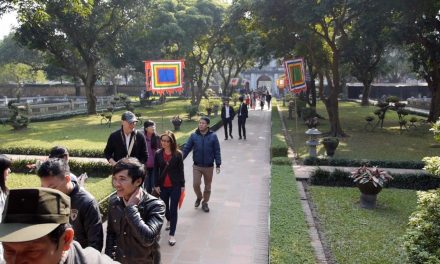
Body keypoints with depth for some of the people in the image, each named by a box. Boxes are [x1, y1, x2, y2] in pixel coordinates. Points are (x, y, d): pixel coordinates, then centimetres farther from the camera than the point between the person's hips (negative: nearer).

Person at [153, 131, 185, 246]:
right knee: (165, 207, 19)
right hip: (163, 186, 3)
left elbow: (181, 170, -4)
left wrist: (182, 185, -2)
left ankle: (172, 235, 8)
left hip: (175, 186, -3)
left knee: (173, 209, 0)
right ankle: (169, 221, 50)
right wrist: (157, 185, -1)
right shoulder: (158, 153, -4)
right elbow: (156, 170, 1)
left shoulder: (178, 154, -9)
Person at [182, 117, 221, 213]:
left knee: (207, 186, 11)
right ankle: (199, 197, 26)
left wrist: (218, 165, -6)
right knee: (196, 184, -6)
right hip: (197, 166, 0)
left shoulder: (213, 136, -8)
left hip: (209, 166, 0)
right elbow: (186, 149, -2)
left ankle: (205, 203, 32)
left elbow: (217, 151, -4)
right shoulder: (194, 136, -5)